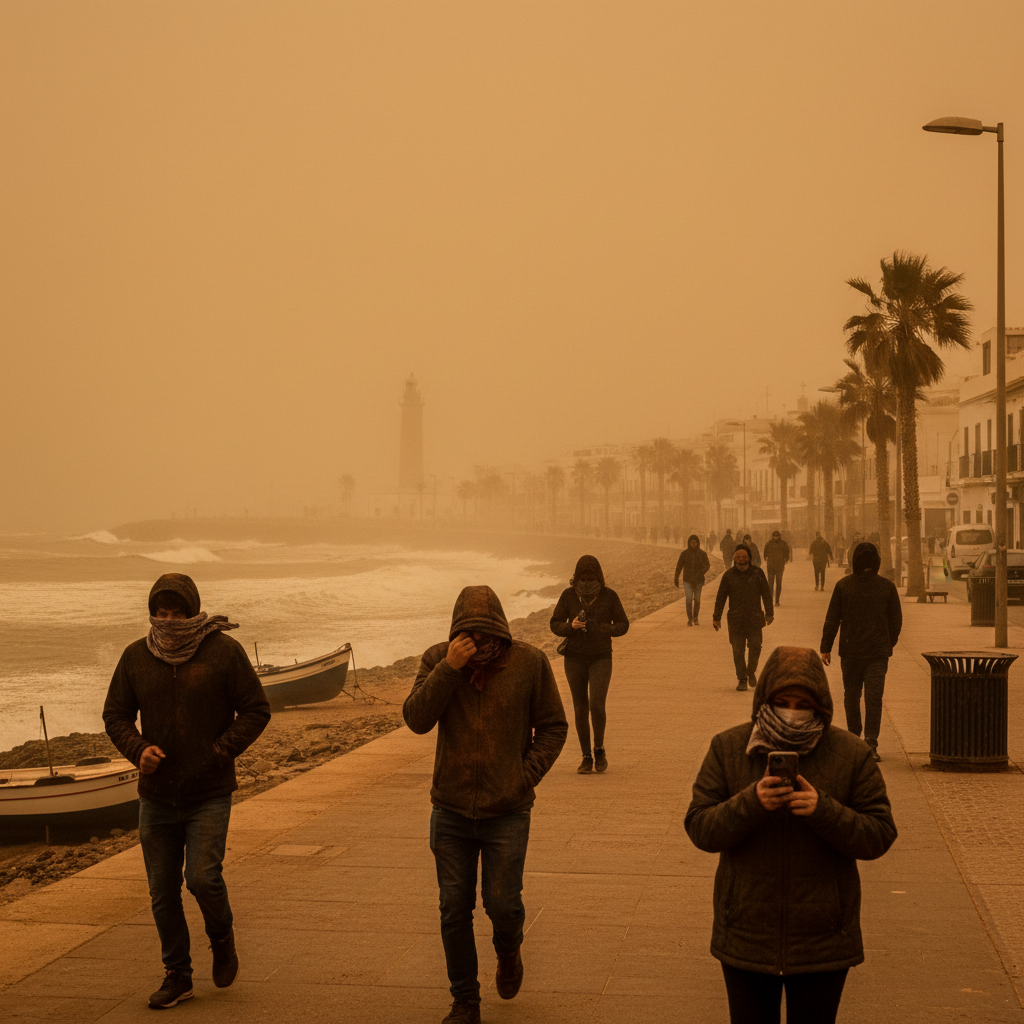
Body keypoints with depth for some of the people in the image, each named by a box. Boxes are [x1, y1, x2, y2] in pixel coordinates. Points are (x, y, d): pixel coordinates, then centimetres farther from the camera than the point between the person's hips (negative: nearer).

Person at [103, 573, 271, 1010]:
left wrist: (220, 751, -13)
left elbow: (256, 710, -3)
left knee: (203, 878, -14)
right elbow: (115, 714, 10)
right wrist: (138, 749, -9)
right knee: (162, 891, 7)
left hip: (209, 794, -3)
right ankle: (177, 974, 23)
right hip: (156, 795, 4)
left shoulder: (223, 651, -6)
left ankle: (222, 938, 18)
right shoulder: (136, 656, 3)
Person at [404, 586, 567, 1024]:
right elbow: (416, 720, -14)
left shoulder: (530, 662, -7)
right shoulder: (437, 660, -3)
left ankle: (508, 951, 33)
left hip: (507, 811, -2)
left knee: (503, 903, -3)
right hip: (450, 809, 2)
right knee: (454, 909, 7)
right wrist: (449, 669, -23)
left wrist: (526, 776, -8)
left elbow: (553, 726, 2)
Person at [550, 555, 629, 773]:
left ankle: (599, 749, 8)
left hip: (601, 659, -1)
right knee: (580, 709, 4)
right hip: (574, 659, 1)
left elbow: (623, 625, -1)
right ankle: (586, 758, 16)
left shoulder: (609, 596, -7)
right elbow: (555, 625, -2)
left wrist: (604, 629, -21)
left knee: (597, 705, -16)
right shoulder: (568, 595, -5)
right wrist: (571, 626, -23)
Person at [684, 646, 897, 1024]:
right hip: (746, 942, 1)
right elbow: (700, 829, -7)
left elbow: (879, 836, -7)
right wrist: (751, 803, -24)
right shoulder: (728, 748, -2)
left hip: (822, 944, -1)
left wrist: (823, 811, -24)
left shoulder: (851, 754, -4)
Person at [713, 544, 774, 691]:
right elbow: (720, 597, 6)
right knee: (738, 651, 0)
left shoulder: (757, 573, 4)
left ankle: (751, 672, 18)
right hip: (736, 620, 0)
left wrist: (769, 613, 0)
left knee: (755, 647, -7)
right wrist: (716, 617, 2)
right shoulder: (728, 575, 3)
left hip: (754, 619, 0)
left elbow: (766, 593, 7)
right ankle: (742, 679, 10)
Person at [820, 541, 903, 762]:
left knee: (851, 696, 16)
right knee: (874, 698, -2)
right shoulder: (887, 586, -2)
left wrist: (826, 647, 3)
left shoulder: (843, 585, -4)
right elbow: (896, 620, 5)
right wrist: (890, 643, 20)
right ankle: (871, 742, -11)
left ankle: (853, 738, 25)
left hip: (850, 651, 1)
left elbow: (832, 619, -2)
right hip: (878, 652, -1)